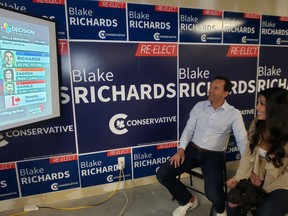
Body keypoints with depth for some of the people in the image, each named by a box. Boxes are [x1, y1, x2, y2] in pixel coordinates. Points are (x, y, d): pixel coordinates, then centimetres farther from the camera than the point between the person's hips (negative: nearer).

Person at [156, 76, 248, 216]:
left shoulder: (234, 113, -4)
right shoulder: (199, 106, 3)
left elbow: (242, 140, -9)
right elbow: (189, 129, 4)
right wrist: (181, 150, -9)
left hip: (214, 155, -3)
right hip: (192, 149, 3)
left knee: (212, 193, -27)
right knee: (162, 174, -11)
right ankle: (188, 200, 17)